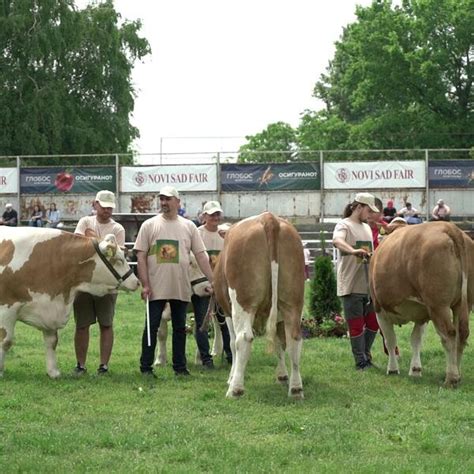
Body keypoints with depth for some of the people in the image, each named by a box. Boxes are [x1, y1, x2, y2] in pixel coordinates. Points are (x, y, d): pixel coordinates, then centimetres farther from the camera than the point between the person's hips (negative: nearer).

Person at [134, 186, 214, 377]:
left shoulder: (188, 227, 6)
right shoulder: (149, 225, 1)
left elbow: (201, 255, 6)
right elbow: (141, 256, -1)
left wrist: (213, 280, -2)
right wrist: (145, 284, -8)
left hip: (181, 288, 2)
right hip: (156, 288, -2)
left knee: (180, 327, 9)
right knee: (151, 327, 1)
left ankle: (180, 366, 17)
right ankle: (146, 367, 8)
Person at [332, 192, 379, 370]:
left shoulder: (366, 228, 17)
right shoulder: (344, 225, -7)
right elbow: (337, 241, -30)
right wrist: (353, 250, -46)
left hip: (369, 285, 7)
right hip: (351, 286, -7)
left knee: (374, 322, 10)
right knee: (356, 325, -1)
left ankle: (366, 355, 26)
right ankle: (361, 362, 8)